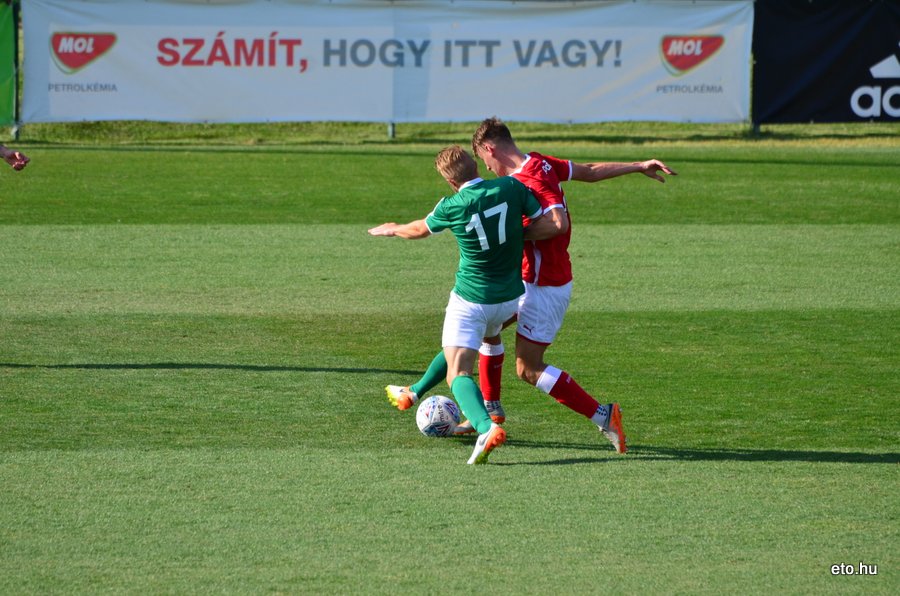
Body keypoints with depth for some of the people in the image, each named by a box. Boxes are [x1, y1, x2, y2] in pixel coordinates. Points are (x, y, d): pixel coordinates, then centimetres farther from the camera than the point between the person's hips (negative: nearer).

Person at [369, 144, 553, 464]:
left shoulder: (452, 207, -13)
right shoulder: (512, 187, -9)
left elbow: (419, 230, 8)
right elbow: (549, 227, -5)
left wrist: (392, 229, 29)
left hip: (470, 300, -5)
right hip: (510, 298, 5)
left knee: (458, 372, -7)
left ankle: (487, 427, -32)